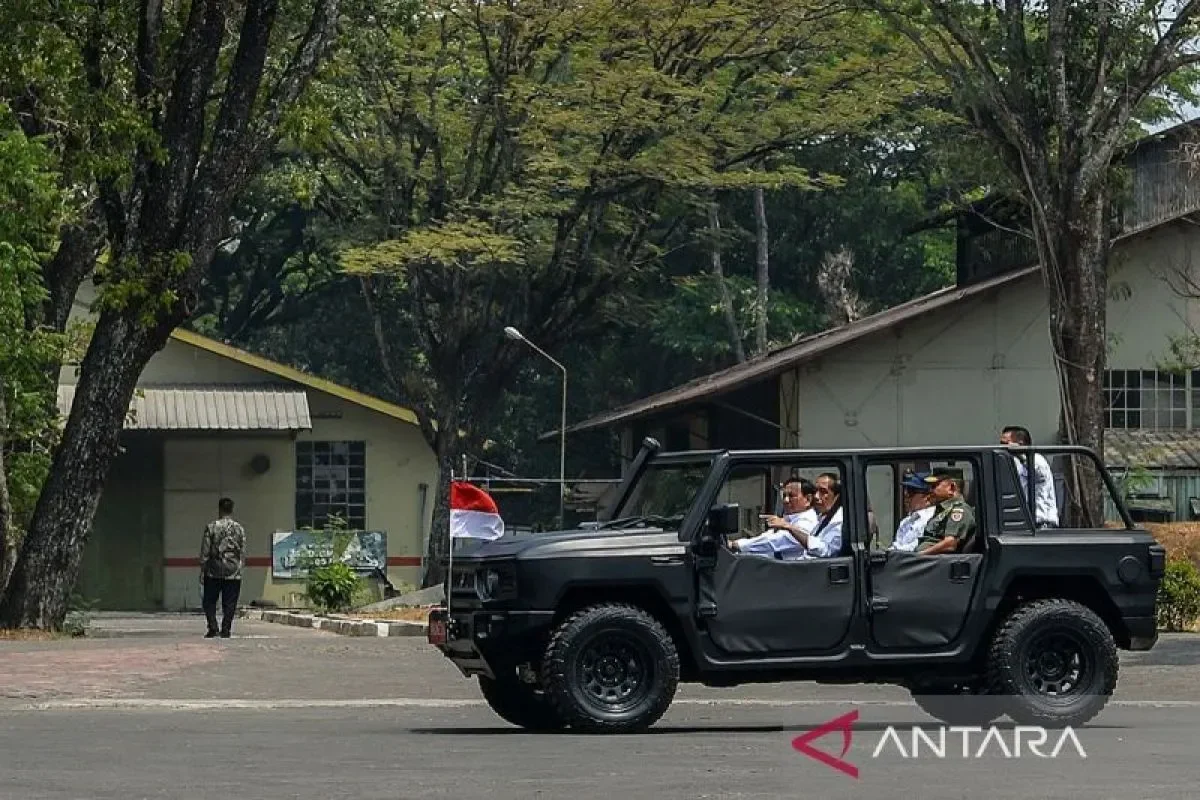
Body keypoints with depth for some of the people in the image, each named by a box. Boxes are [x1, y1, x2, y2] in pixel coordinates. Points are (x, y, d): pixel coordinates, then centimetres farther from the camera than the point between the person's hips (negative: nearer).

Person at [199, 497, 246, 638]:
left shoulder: (211, 527, -4)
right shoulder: (239, 528, 2)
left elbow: (205, 552, -3)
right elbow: (243, 552, 4)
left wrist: (202, 571, 3)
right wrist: (240, 568, 14)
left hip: (214, 572, -1)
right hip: (233, 573, 1)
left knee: (209, 601, 9)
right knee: (229, 604, 6)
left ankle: (212, 627, -4)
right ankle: (226, 630, 3)